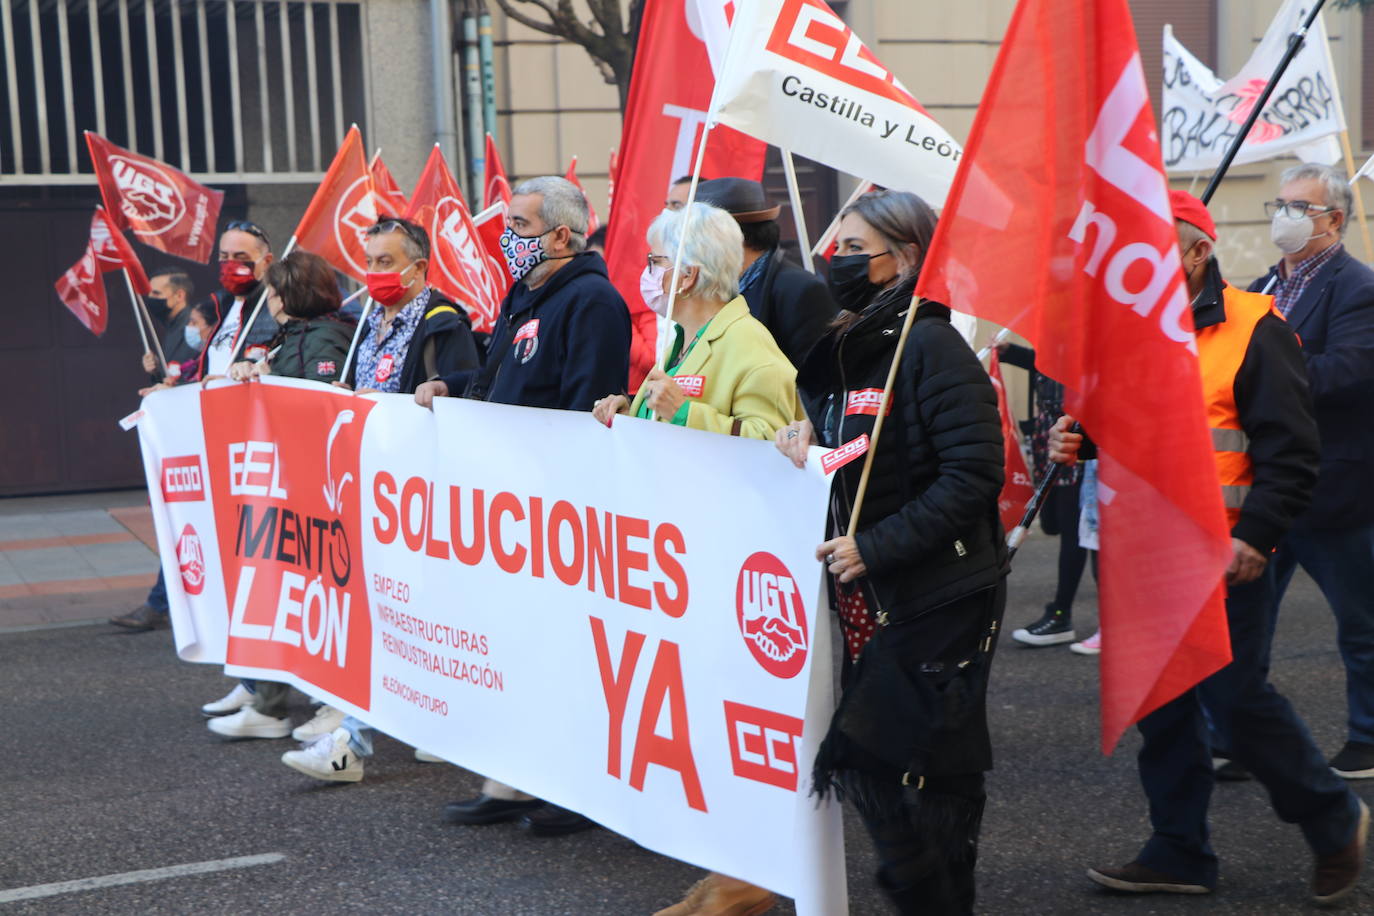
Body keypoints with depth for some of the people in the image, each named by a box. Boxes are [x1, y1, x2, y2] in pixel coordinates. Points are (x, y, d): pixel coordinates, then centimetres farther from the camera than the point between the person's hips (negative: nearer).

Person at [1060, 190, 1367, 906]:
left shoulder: (1252, 329, -9)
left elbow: (1291, 450, -13)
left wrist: (1254, 536, -20)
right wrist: (1079, 438, -2)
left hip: (1224, 558, -7)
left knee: (1237, 700, -3)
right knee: (1163, 707, 11)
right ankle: (1178, 853, 22)